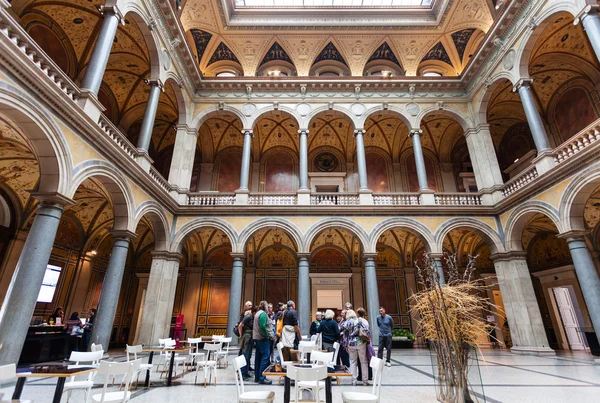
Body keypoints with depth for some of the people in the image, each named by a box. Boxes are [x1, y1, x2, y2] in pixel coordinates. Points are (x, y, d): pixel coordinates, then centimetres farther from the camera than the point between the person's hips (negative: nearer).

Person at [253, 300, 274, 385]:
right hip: (263, 338, -10)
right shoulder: (263, 313, -13)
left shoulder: (257, 313, 17)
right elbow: (262, 326, -22)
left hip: (257, 338, 10)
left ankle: (257, 377, 18)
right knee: (265, 356, -8)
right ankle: (262, 378, -7)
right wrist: (267, 335, -12)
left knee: (258, 357, 13)